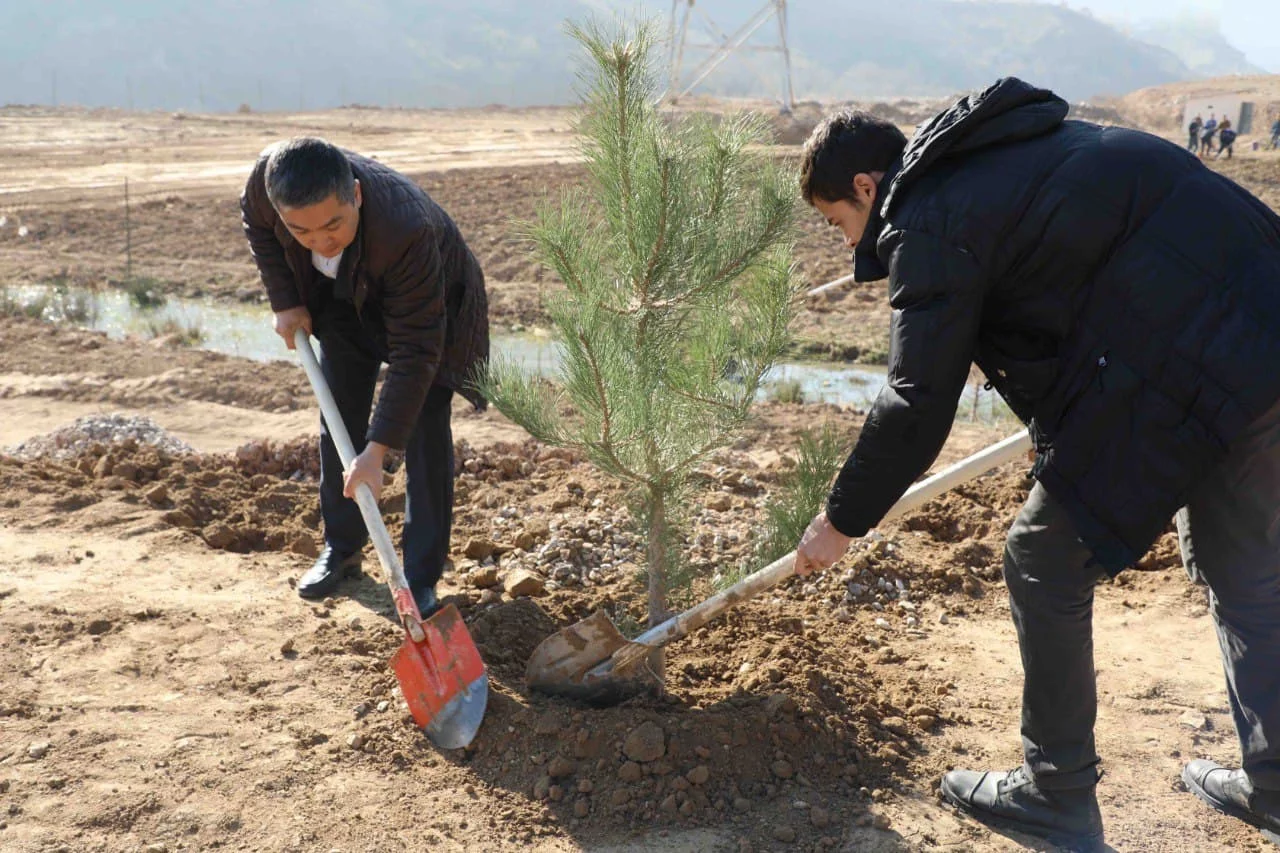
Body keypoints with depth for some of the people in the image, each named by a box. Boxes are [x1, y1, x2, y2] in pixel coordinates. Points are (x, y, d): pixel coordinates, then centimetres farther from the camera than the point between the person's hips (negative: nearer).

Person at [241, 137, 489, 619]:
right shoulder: (270, 175, -32)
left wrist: (377, 451, -41)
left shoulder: (407, 230, -46)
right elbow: (256, 223, -4)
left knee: (424, 426, -12)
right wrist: (286, 302, -10)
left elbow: (415, 351, -40)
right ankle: (341, 550, 23)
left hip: (430, 304, -5)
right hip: (343, 300, 5)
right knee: (338, 419, 6)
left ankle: (421, 578, -3)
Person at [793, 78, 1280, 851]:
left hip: (1183, 375, -10)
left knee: (1046, 565, 6)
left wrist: (842, 521, 2)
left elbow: (918, 404, -10)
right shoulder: (1009, 151, 19)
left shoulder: (931, 220, -9)